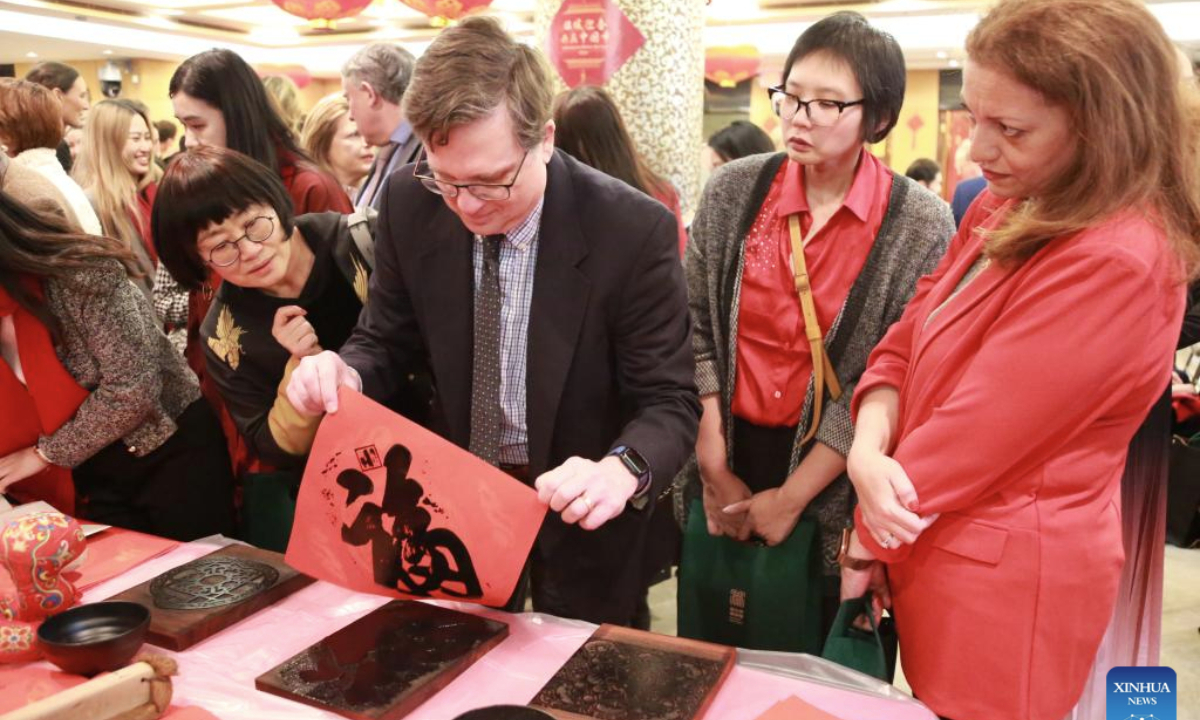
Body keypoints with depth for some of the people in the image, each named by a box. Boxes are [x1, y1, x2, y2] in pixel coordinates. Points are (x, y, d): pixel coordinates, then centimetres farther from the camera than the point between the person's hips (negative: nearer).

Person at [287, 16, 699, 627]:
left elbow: (669, 402, -21)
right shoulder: (410, 205, -14)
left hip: (577, 501, -3)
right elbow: (387, 340, -2)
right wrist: (346, 370, -26)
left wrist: (622, 470, -43)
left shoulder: (634, 231, -26)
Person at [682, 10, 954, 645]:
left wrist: (791, 497, -11)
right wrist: (715, 469, -7)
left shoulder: (921, 226, -10)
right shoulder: (732, 191, -3)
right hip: (727, 459, 2)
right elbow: (694, 332, -2)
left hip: (836, 486, -2)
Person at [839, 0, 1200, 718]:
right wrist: (867, 452, -16)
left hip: (1002, 581, -8)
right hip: (945, 550, 8)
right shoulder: (1005, 211, 4)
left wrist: (863, 544, -10)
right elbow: (904, 345, 3)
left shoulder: (1113, 262, -24)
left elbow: (972, 435, -23)